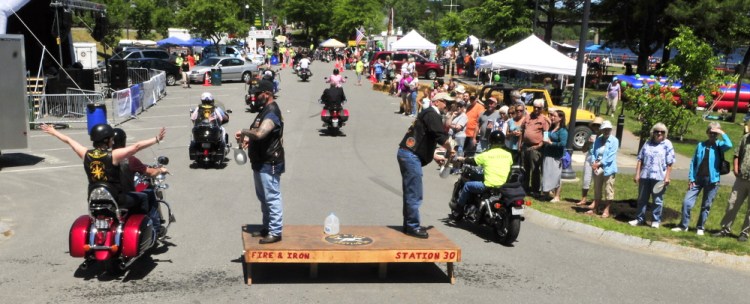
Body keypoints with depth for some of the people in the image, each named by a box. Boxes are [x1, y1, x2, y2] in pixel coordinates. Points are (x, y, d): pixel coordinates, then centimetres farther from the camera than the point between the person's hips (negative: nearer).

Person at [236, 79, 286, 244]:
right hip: (260, 162, 11)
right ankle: (267, 227, 29)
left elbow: (260, 133, -35)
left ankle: (275, 232, 0)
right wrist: (248, 138, 4)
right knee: (263, 197, 18)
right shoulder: (264, 110, 14)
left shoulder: (272, 112, -20)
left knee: (272, 197, -5)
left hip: (269, 164, -11)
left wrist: (243, 131, -18)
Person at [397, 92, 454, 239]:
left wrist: (436, 157, 22)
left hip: (406, 153, 11)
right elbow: (441, 137, -20)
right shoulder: (432, 115, -10)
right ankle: (413, 227, 0)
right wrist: (449, 150, -4)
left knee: (410, 193, 16)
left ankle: (409, 225, 23)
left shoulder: (427, 114, 22)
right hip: (411, 156, -11)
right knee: (414, 195, -5)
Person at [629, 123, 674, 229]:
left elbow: (669, 163, -5)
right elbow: (640, 159, 8)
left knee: (658, 200, 5)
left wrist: (667, 177, -10)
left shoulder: (667, 145, -1)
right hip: (645, 176, 4)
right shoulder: (648, 143, 9)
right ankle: (640, 219, 21)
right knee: (642, 199, 11)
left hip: (659, 177, -4)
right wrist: (637, 174, 3)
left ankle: (656, 221, 15)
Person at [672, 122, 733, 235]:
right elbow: (693, 162, 6)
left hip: (712, 180, -2)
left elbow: (729, 145, -26)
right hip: (697, 179, 2)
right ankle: (683, 225, 9)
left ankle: (700, 227, 20)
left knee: (706, 206, 7)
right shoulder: (701, 145, 5)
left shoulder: (719, 145, -1)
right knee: (687, 202, -4)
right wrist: (691, 178, 0)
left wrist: (722, 133, -13)